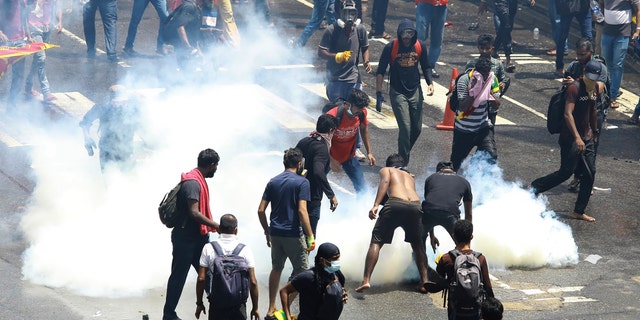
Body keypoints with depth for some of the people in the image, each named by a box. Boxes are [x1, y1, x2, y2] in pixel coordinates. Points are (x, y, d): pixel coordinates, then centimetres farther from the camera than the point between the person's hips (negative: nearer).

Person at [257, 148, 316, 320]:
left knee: (276, 269, 19)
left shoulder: (273, 182, 8)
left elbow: (261, 210, 6)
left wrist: (267, 232, 18)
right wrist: (310, 237, -15)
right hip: (293, 234, -6)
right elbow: (302, 211, -17)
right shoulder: (302, 182, -8)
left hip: (275, 234, 6)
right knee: (302, 272, 5)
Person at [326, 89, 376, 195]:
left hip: (349, 156, 4)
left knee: (362, 190, 0)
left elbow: (364, 128, 6)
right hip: (330, 155, -4)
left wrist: (369, 152, 7)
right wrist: (331, 160, -28)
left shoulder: (361, 113, -17)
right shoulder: (332, 116, -32)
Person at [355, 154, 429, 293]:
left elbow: (385, 181, 3)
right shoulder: (410, 176, 38)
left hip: (395, 204, -4)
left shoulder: (385, 170, 23)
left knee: (376, 242, 1)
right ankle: (424, 282, 16)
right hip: (415, 205, 4)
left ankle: (366, 280, -13)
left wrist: (375, 205, -8)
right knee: (417, 244, 24)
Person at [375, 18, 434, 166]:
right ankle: (404, 162, -3)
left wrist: (430, 83, -2)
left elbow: (426, 67, 13)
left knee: (417, 128, 8)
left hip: (415, 92, 4)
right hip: (398, 93, -4)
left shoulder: (420, 46, -2)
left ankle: (404, 153, 31)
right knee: (405, 127, -13)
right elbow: (380, 72, -5)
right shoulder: (391, 47, -11)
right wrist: (378, 94, -9)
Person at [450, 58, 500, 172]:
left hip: (483, 127, 2)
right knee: (456, 161, 10)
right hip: (463, 129, -2)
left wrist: (488, 90, -22)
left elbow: (496, 106, -8)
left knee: (491, 156, -19)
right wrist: (475, 91, -33)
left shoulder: (492, 79, -6)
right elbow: (462, 107, -25)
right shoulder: (464, 80, -18)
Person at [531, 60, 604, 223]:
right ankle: (534, 188, 9)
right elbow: (568, 113, -26)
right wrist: (577, 138, -32)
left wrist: (594, 133, 24)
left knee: (590, 173, 5)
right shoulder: (574, 88, -18)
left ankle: (579, 211, 12)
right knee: (566, 172, -8)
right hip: (571, 138, -8)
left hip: (587, 138, 8)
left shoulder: (597, 88, 6)